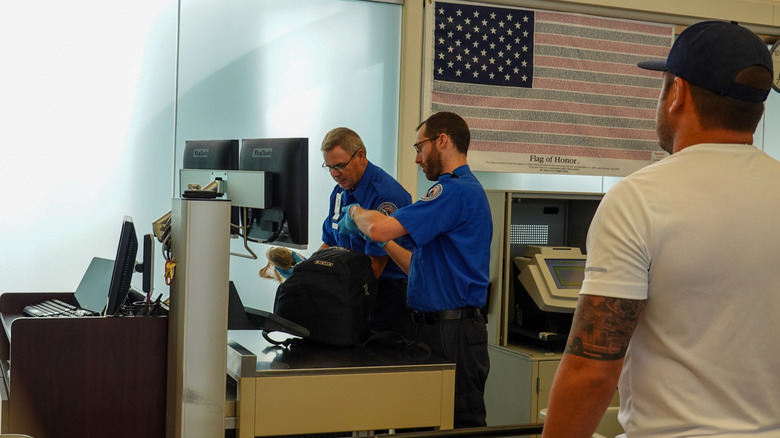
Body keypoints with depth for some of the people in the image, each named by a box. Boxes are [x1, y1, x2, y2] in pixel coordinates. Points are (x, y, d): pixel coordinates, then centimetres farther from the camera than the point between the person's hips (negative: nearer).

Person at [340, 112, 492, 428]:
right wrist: (387, 243, 20)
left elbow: (378, 229, -22)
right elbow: (424, 268, 23)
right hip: (433, 325, 10)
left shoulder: (455, 191, -16)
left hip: (452, 331, -10)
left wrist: (356, 213, -1)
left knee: (461, 423, -3)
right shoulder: (464, 189, 19)